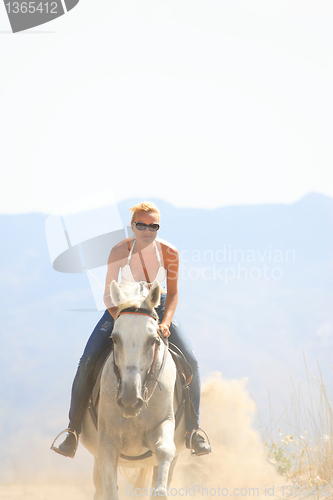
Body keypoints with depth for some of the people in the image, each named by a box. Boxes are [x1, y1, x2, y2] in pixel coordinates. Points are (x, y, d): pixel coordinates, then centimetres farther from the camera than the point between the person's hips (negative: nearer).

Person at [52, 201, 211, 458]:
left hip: (158, 307, 1)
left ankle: (193, 429, -4)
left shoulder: (169, 253, -17)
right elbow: (108, 296, -14)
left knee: (190, 360, -18)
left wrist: (165, 323, -22)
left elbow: (173, 293, -6)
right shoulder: (119, 252, -20)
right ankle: (73, 431, -5)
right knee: (87, 362, -17)